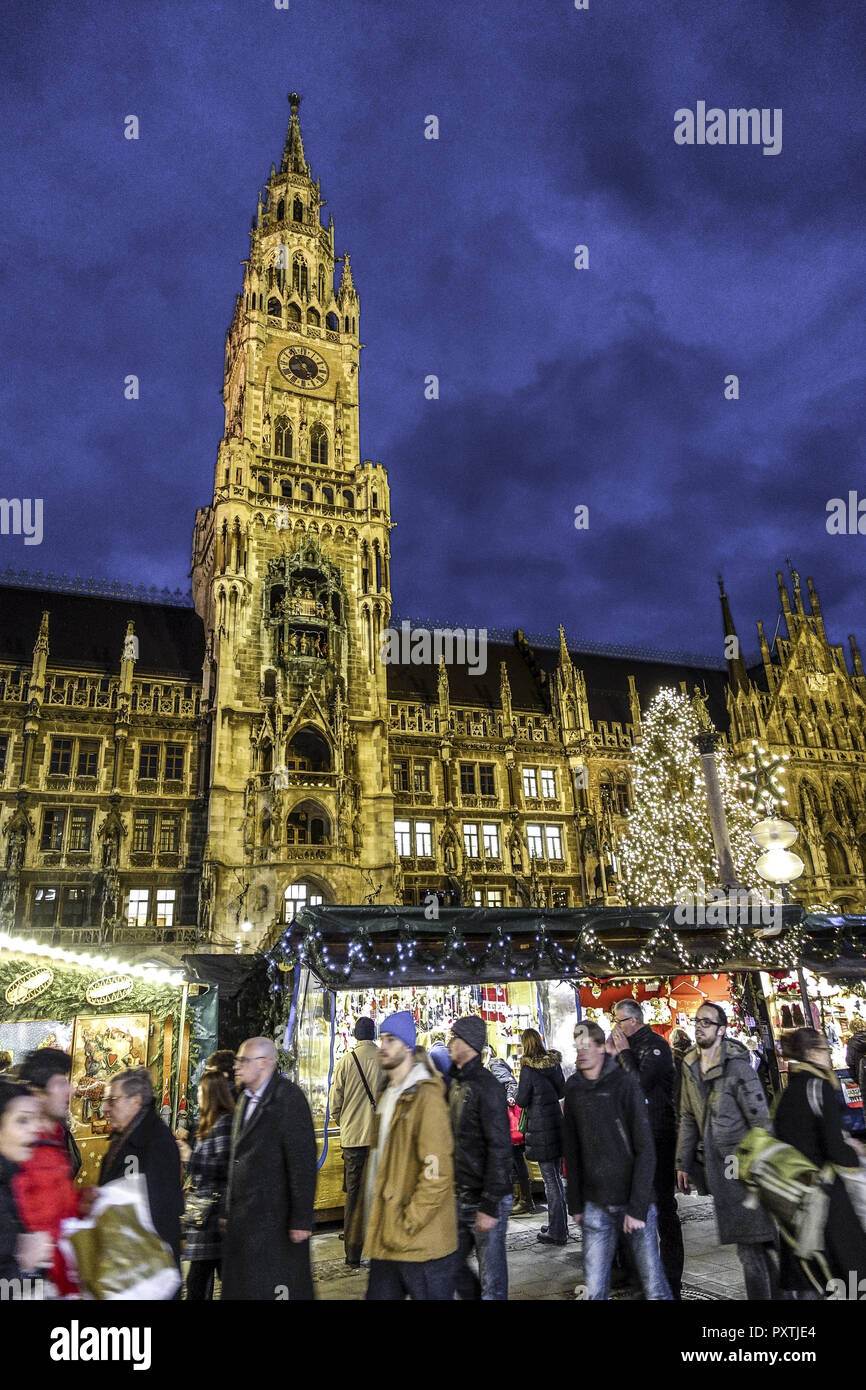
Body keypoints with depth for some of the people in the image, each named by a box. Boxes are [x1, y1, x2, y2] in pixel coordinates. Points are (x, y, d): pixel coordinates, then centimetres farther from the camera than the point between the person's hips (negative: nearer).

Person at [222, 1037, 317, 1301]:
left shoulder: (288, 1098, -15)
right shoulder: (246, 1099, 12)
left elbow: (303, 1163, -18)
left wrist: (301, 1220, -19)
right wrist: (230, 1212, 15)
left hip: (275, 1220, -8)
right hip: (242, 1220, 8)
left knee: (276, 1290, 2)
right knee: (240, 1289, 14)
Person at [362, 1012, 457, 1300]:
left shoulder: (426, 1097, -16)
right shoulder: (388, 1096, 12)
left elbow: (438, 1173, -21)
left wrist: (406, 1226, -18)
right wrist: (374, 1223, 15)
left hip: (421, 1242, -8)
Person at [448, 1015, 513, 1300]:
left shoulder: (487, 1087, -17)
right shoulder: (455, 1085, 8)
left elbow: (499, 1149, -20)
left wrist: (489, 1206, -20)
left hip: (485, 1201, -8)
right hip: (459, 1199, 8)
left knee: (491, 1276, 5)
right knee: (453, 1264, 16)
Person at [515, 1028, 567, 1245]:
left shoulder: (528, 1068, -15)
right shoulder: (554, 1064, 4)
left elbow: (521, 1101, -12)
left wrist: (519, 1090, 7)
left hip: (540, 1129, -6)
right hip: (556, 1124, 7)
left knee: (550, 1180, 0)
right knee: (556, 1177, 17)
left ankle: (557, 1232, 6)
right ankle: (559, 1226, 27)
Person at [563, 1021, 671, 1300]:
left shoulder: (625, 1084, -11)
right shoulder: (573, 1090, 3)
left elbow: (645, 1149, -12)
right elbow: (572, 1152, 8)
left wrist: (637, 1207, -15)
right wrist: (576, 1204, 6)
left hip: (634, 1202, -3)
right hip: (595, 1206, 4)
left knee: (654, 1286, 5)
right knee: (595, 1289, 6)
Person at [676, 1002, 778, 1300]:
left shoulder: (737, 1066, -12)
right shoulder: (690, 1067, 7)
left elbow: (760, 1119, -11)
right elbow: (688, 1119, 13)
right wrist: (683, 1164, 12)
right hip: (715, 1164, 6)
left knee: (749, 1246, -4)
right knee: (750, 1243, 11)